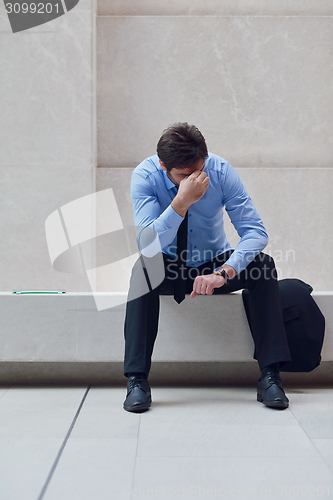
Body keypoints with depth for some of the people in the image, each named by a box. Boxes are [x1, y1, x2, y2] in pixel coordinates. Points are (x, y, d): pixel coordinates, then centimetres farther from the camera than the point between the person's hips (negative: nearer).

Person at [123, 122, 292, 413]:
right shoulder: (145, 176, -21)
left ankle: (270, 375, -25)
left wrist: (223, 272, -39)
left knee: (263, 263, -26)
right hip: (169, 267, -1)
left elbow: (255, 231, -23)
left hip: (215, 264, 1)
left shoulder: (221, 171, -18)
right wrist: (182, 201, -44)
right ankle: (137, 380, -32)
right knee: (144, 267, -34)